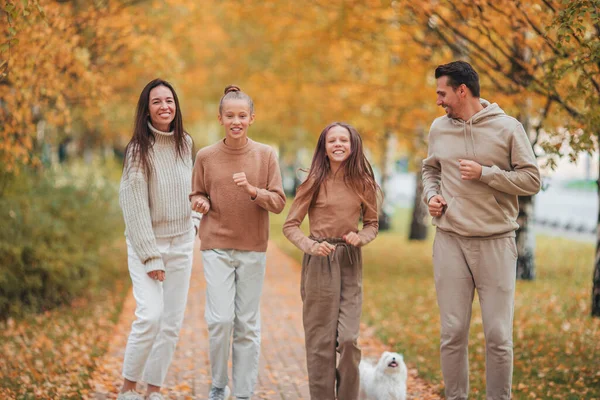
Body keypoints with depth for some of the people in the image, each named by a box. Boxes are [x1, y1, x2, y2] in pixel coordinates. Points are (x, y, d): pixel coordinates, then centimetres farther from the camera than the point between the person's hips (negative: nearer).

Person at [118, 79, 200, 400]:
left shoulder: (185, 144, 4)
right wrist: (151, 257, -16)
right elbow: (135, 207, -14)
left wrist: (194, 220, 6)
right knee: (150, 316, -18)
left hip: (181, 243, 6)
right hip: (146, 242, -5)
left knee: (172, 323, 5)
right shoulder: (139, 150, -12)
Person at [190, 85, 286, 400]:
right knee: (220, 320, -9)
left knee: (248, 324, 3)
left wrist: (253, 190, -19)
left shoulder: (266, 155, 0)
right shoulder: (206, 156, 1)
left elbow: (278, 203, -1)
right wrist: (201, 203, -10)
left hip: (253, 249, 1)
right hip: (216, 248, 0)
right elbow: (196, 196, 12)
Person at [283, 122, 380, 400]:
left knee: (349, 338, -5)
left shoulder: (363, 183, 3)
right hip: (319, 262, -2)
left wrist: (361, 238, -8)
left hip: (350, 262, 2)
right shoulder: (315, 182, -4)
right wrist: (311, 246, -18)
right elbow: (290, 226, -2)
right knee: (320, 340, 2)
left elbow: (372, 223, 13)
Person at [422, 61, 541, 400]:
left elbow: (532, 181, -4)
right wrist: (431, 195, 4)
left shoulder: (507, 127, -4)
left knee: (499, 335, 0)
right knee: (453, 333, 4)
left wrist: (484, 173, -14)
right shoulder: (439, 129, 9)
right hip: (450, 242, 3)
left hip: (496, 241, -3)